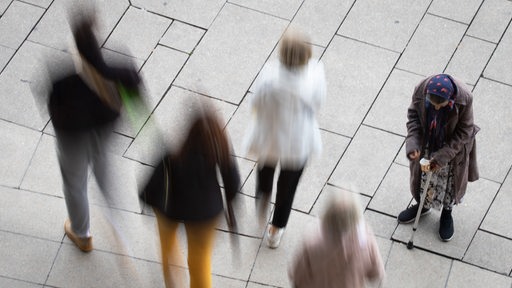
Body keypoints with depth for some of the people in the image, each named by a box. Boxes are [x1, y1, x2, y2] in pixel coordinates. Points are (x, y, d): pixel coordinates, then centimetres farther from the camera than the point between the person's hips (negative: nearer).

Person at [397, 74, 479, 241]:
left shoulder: (464, 99, -34)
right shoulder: (421, 90, -29)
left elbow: (464, 132, -21)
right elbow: (413, 115, -11)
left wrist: (442, 157, -25)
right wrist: (412, 144, -24)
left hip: (452, 148, -2)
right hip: (427, 146, 2)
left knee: (450, 182, 19)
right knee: (423, 177, 23)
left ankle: (447, 213, 48)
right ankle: (423, 205, 53)